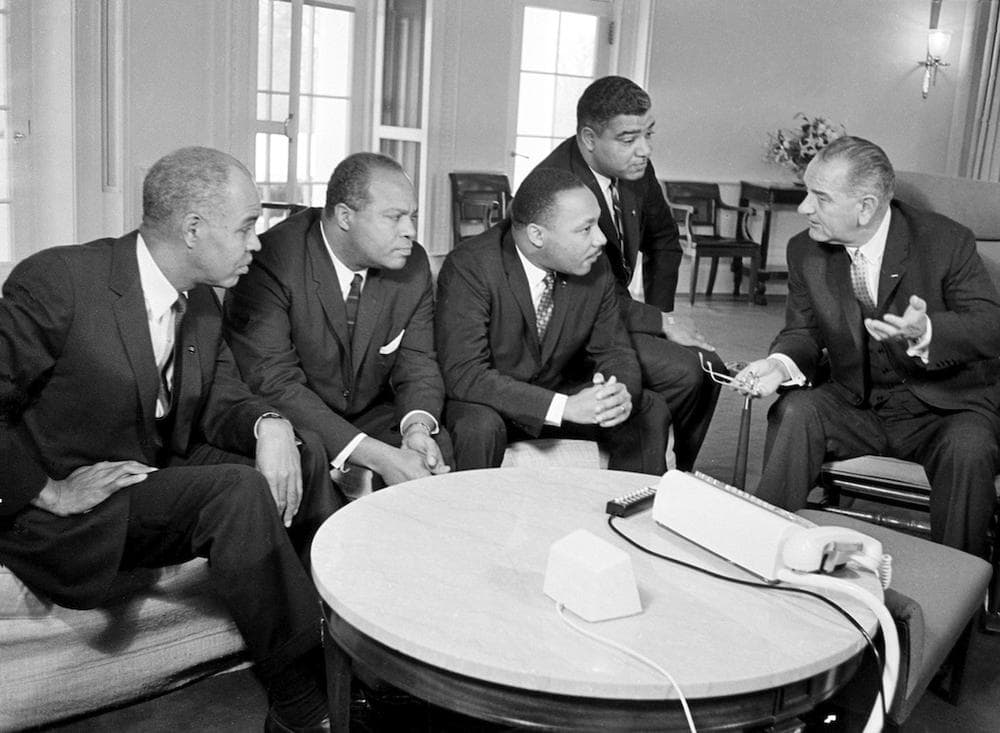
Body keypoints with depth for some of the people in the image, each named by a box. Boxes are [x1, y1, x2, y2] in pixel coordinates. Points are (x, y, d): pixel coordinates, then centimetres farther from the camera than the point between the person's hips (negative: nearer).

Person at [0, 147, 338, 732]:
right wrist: (48, 492, -19)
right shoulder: (56, 283, -19)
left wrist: (269, 425, -17)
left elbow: (221, 398, 5)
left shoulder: (201, 300, 4)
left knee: (302, 454, -6)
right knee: (238, 491, -29)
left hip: (164, 474, 8)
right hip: (74, 516, -7)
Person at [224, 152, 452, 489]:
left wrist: (418, 426, -25)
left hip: (372, 417, 4)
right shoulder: (271, 262, -22)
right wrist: (377, 456, -34)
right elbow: (273, 382, -26)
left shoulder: (413, 265, -4)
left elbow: (418, 363, 1)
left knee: (440, 449, -23)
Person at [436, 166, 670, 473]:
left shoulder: (596, 269, -10)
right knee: (480, 425, -35)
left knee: (651, 413, -8)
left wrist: (623, 394, -26)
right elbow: (465, 375, -30)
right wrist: (565, 407, -37)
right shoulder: (469, 268, -25)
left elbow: (614, 351, 0)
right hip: (491, 402, -4)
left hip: (561, 390, 5)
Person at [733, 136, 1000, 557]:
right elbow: (803, 333, 4)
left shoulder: (946, 242, -14)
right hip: (855, 406, 3)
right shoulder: (805, 252, -3)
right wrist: (780, 364, -21)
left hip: (945, 409, -2)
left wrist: (925, 332, -38)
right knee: (793, 412, -24)